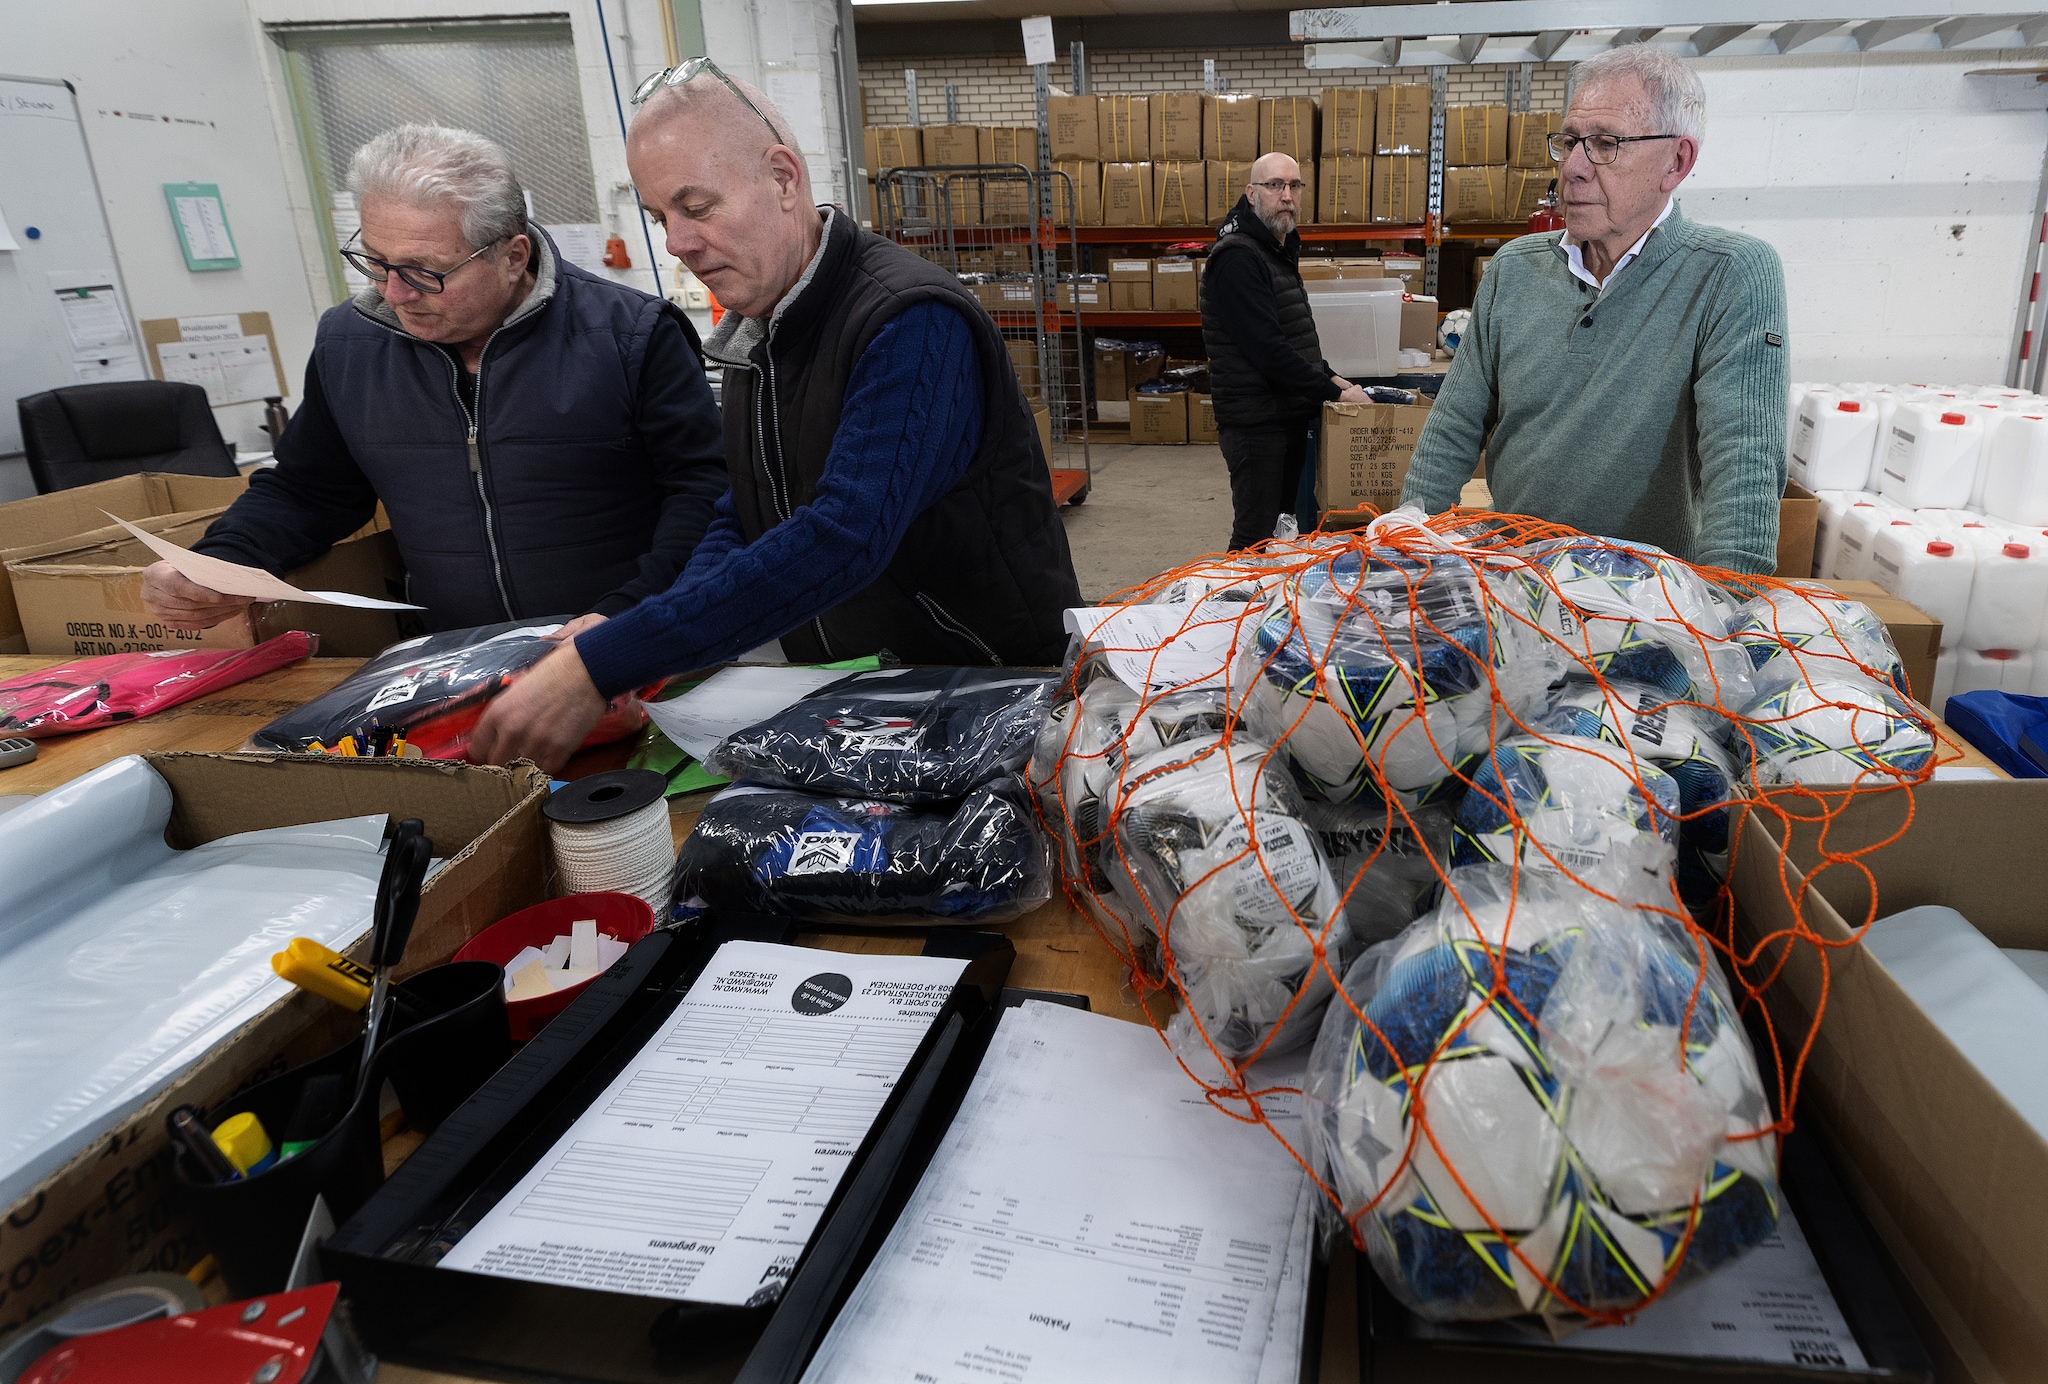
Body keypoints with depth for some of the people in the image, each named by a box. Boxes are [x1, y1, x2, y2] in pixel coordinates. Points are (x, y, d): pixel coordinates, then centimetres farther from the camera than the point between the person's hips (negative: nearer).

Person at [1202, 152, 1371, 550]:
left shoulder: (1281, 252, 16)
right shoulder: (1237, 258, -16)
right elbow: (1267, 349, -24)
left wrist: (1328, 376, 9)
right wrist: (1333, 393, -20)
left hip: (1289, 418, 10)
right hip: (1256, 423, -10)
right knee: (1255, 537, -5)